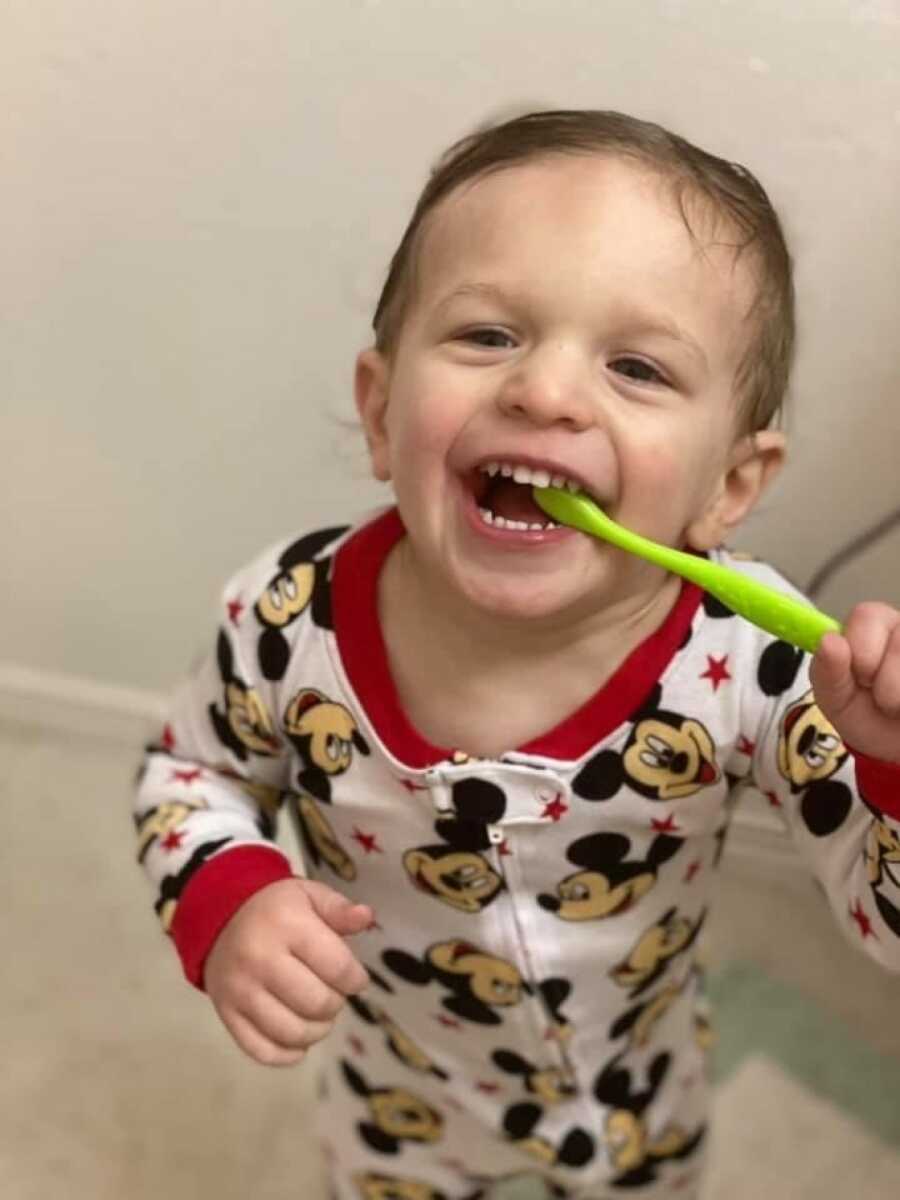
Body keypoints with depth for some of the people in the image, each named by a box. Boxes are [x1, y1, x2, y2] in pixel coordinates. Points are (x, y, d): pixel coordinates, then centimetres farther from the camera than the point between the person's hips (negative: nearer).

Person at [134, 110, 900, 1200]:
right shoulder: (291, 625, -30)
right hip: (399, 1094, 0)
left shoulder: (755, 659, -33)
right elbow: (193, 773, -8)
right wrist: (225, 904, -28)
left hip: (639, 1095, 1)